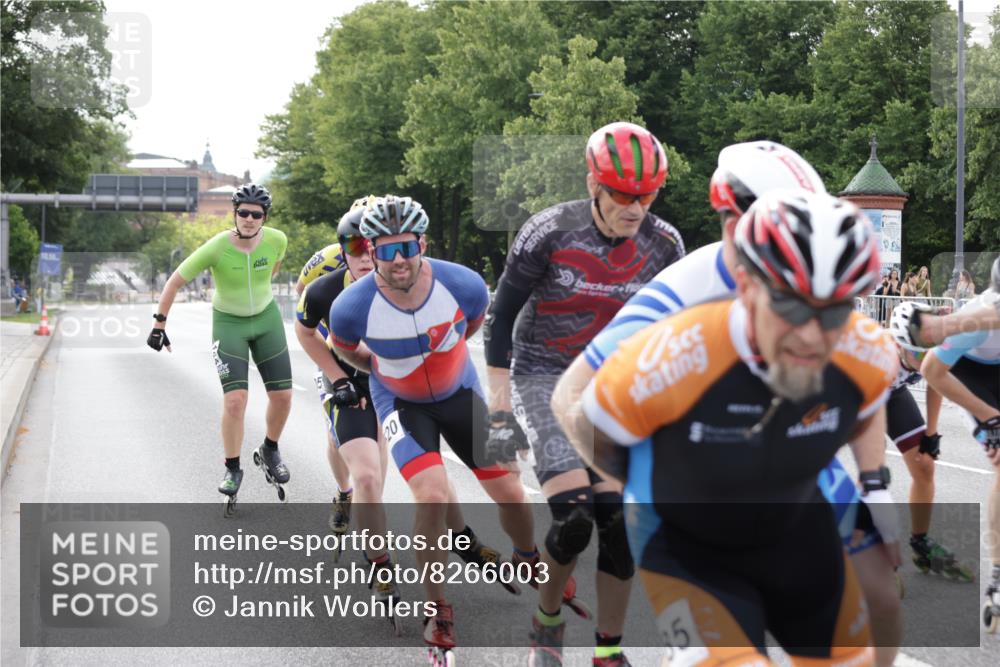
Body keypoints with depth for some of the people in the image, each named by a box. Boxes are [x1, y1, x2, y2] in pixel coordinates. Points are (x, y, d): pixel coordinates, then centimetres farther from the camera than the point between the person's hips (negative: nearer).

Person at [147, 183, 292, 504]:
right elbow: (174, 282, -16)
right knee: (235, 400, -15)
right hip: (228, 324, -3)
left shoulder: (277, 240, -16)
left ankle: (269, 451, 28)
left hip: (267, 318, 3)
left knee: (282, 395, 1)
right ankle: (233, 470, 2)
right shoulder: (216, 248, -25)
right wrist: (159, 326, -13)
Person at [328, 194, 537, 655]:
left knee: (509, 493, 4)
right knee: (433, 497, -23)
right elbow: (344, 347, -2)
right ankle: (437, 609, -3)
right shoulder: (352, 307, -29)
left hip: (460, 393, 2)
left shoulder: (463, 285, -26)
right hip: (402, 404, -2)